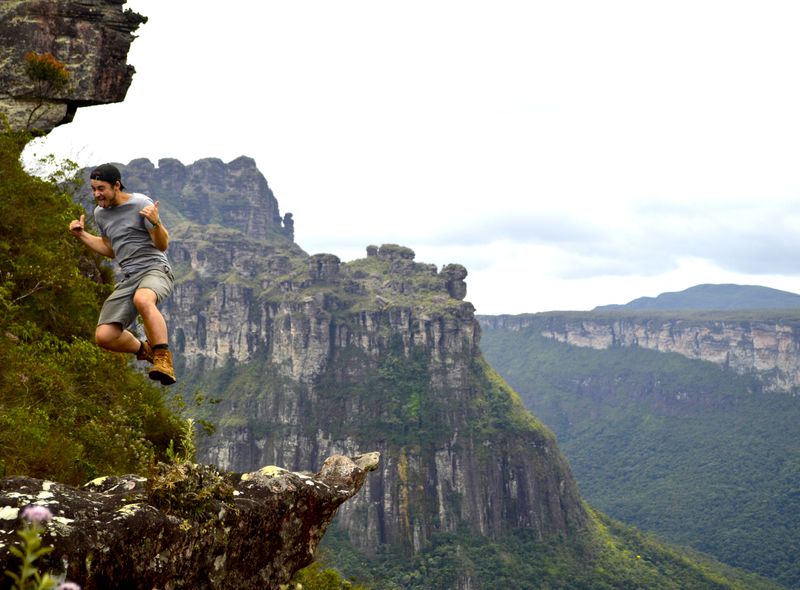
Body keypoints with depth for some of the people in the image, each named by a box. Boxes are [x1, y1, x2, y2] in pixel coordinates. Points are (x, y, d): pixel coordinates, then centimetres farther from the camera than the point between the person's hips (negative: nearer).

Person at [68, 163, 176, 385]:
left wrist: (156, 223, -27)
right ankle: (144, 350, 20)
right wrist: (82, 235, 17)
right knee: (104, 337, -8)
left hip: (155, 269, -6)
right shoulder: (100, 213, 15)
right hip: (129, 277, 7)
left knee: (142, 300, -43)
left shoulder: (141, 204, -6)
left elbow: (163, 245, -8)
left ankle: (163, 358, -37)